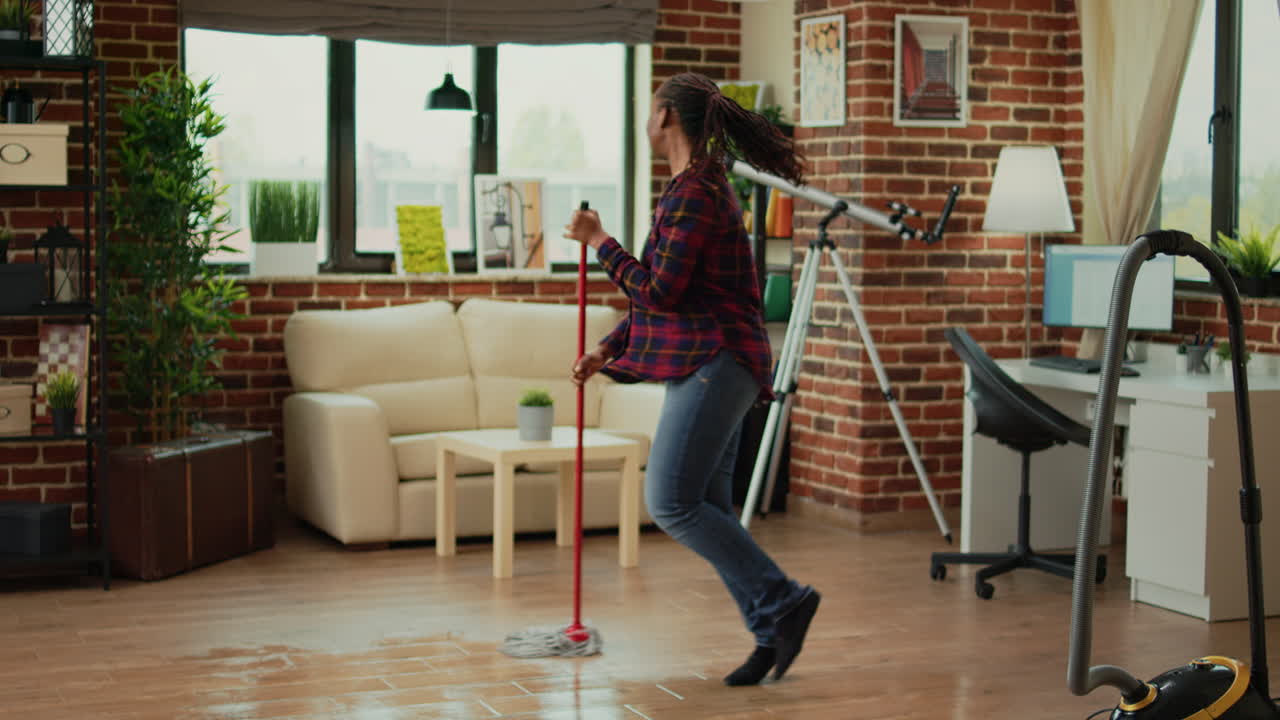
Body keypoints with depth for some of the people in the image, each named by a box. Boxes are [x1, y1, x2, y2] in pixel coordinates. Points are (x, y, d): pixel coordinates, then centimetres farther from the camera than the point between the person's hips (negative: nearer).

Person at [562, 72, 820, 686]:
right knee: (706, 510, 8)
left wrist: (600, 243, -8)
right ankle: (771, 634, 10)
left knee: (671, 502, -12)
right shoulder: (699, 185, 19)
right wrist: (606, 351, 20)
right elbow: (661, 293, 24)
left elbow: (659, 291, -19)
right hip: (707, 365, 10)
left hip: (713, 364, -10)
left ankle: (782, 601, -7)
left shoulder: (694, 192, -14)